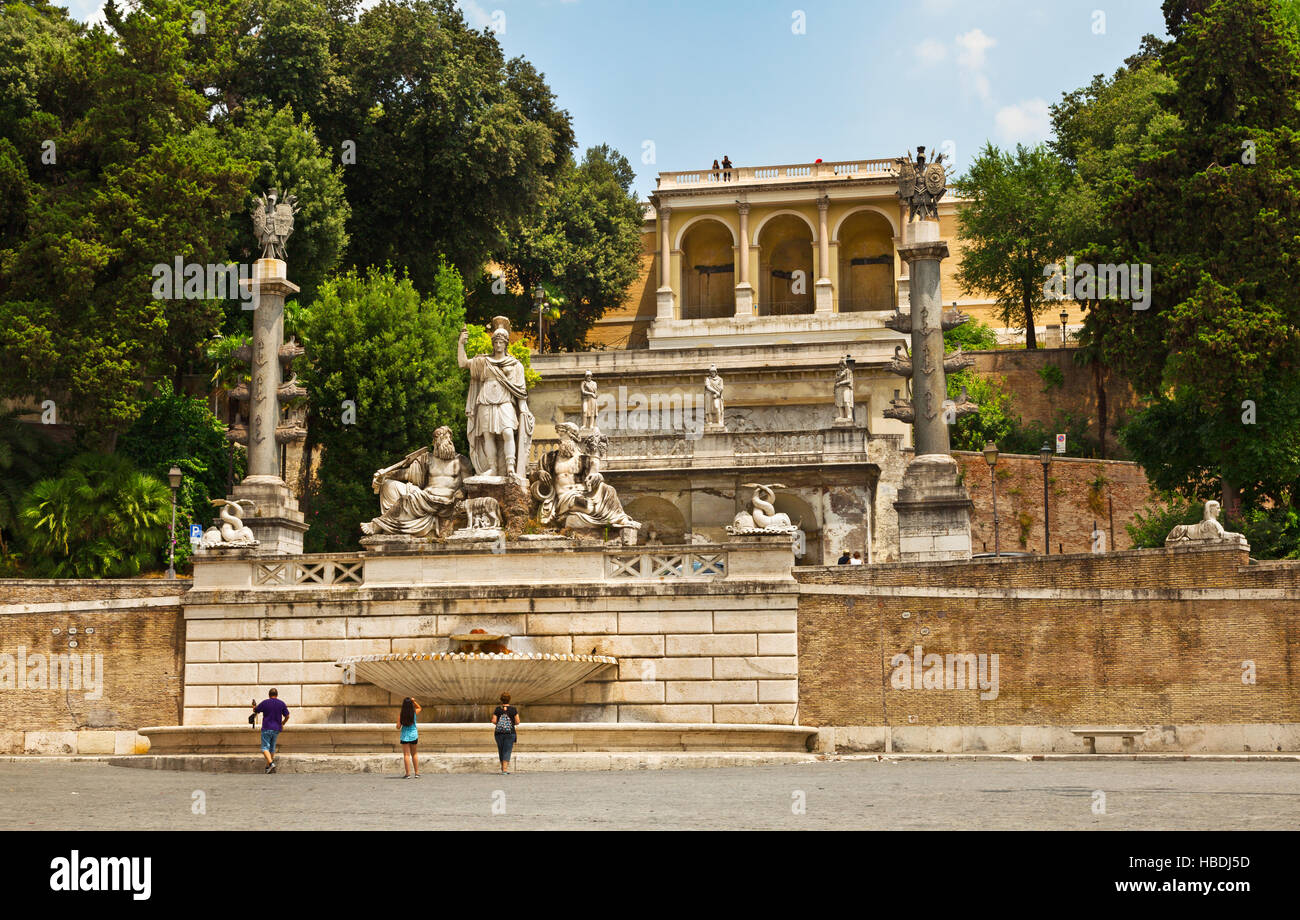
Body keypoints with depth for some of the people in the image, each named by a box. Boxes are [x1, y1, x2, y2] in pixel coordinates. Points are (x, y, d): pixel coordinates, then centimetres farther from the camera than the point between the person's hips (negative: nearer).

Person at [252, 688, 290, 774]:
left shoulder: (265, 703, -5)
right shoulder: (281, 704, 2)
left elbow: (255, 711, 8)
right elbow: (287, 716, 6)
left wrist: (254, 707, 33)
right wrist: (282, 724, 25)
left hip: (266, 729, -4)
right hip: (276, 729, 4)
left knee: (265, 748, -4)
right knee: (272, 748, 16)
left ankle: (271, 763, -24)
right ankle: (268, 767, 19)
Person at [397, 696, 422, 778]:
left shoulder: (400, 716, -11)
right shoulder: (414, 713, -5)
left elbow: (398, 727, -8)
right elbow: (419, 708, 17)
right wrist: (414, 701, 3)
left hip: (405, 736, -2)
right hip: (414, 735, 2)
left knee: (406, 755, -1)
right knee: (414, 754, 15)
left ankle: (408, 774, -6)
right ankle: (417, 773, 18)